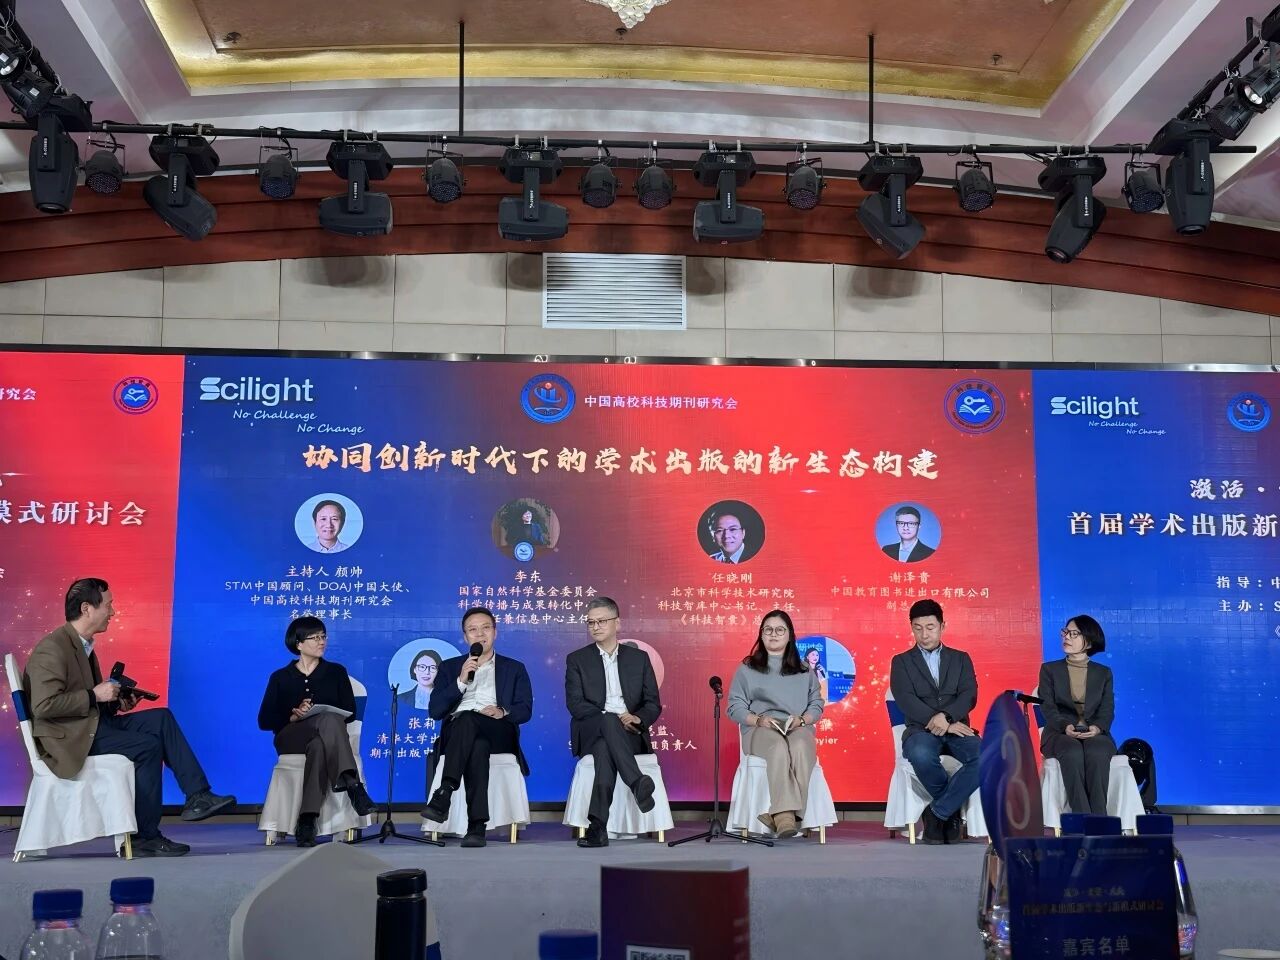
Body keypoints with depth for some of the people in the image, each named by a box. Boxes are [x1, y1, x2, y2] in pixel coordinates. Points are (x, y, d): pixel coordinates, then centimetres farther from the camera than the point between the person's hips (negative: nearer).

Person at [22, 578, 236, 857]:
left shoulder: (82, 645, 16)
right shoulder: (52, 649, -15)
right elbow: (44, 705, -25)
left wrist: (116, 702, 5)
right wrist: (94, 696, -20)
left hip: (93, 723, 10)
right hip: (71, 738, -10)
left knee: (161, 719, -2)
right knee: (148, 746, -21)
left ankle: (197, 796, -9)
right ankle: (144, 837, -13)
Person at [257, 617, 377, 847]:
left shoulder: (336, 672, 17)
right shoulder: (280, 678, 14)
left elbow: (350, 713, 6)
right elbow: (264, 720, 5)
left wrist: (311, 716, -10)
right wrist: (294, 717, -13)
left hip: (326, 739, 2)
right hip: (291, 739, -2)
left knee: (319, 747, -40)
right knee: (329, 720, -37)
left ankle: (307, 821, -49)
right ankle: (352, 785, -51)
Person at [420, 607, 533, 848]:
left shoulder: (514, 668, 24)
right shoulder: (450, 667, 25)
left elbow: (525, 710, 9)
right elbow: (435, 711, 10)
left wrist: (503, 712, -15)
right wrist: (461, 681, -3)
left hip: (499, 734, 0)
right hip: (457, 731, 1)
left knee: (468, 718, -38)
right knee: (478, 746, -39)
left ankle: (444, 794, -47)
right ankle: (477, 826, -48)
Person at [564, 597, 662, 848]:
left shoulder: (639, 657, 16)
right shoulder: (577, 659, 12)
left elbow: (653, 705, 11)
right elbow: (575, 704, -2)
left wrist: (637, 719, -14)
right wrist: (613, 719, -17)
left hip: (630, 734, 1)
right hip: (591, 733, -1)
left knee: (604, 748, -36)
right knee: (609, 722, -38)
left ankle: (598, 825, -44)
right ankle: (638, 784, -50)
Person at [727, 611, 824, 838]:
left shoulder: (805, 670, 24)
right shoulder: (747, 669, 18)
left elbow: (817, 705, 16)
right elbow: (735, 708, 10)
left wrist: (802, 720, -7)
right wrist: (758, 719, -10)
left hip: (798, 728, 1)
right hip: (760, 730, -1)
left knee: (800, 747, -38)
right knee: (779, 748, -39)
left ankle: (774, 812, -41)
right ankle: (785, 814, -47)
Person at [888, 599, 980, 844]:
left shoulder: (960, 658, 19)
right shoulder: (901, 662, 13)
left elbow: (969, 695, 3)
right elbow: (906, 701, -3)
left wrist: (946, 716, -18)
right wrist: (940, 723, -15)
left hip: (957, 729, 2)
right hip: (921, 729, -1)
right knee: (921, 755, -39)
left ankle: (938, 812, -18)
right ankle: (951, 810, -11)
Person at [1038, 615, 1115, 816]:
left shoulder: (1104, 673, 17)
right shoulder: (1049, 670, 13)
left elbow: (1107, 710, 4)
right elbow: (1048, 708, 0)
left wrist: (1097, 727, -19)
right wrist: (1065, 726, -21)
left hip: (1095, 734, 1)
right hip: (1059, 734, -1)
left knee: (1097, 753, -37)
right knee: (1073, 752, -37)